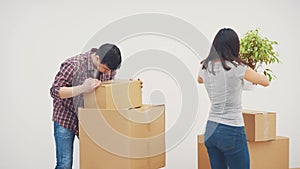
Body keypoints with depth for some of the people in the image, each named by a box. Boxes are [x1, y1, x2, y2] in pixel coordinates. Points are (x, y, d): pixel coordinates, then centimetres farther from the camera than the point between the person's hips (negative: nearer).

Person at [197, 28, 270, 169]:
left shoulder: (205, 68, 2)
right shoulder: (237, 68, -14)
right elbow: (265, 82, -1)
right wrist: (253, 75, 20)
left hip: (210, 130, 6)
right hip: (232, 131, -6)